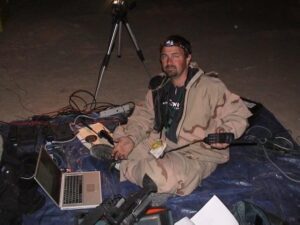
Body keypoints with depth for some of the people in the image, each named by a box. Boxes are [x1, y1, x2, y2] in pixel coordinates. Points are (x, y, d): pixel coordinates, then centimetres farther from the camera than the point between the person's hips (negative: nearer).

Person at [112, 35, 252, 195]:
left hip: (195, 156, -5)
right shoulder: (158, 86, 4)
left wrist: (225, 133, -31)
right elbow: (144, 117, 6)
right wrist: (131, 138, -13)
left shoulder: (210, 87, -16)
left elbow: (238, 115, -11)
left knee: (165, 179, -32)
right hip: (159, 144, 5)